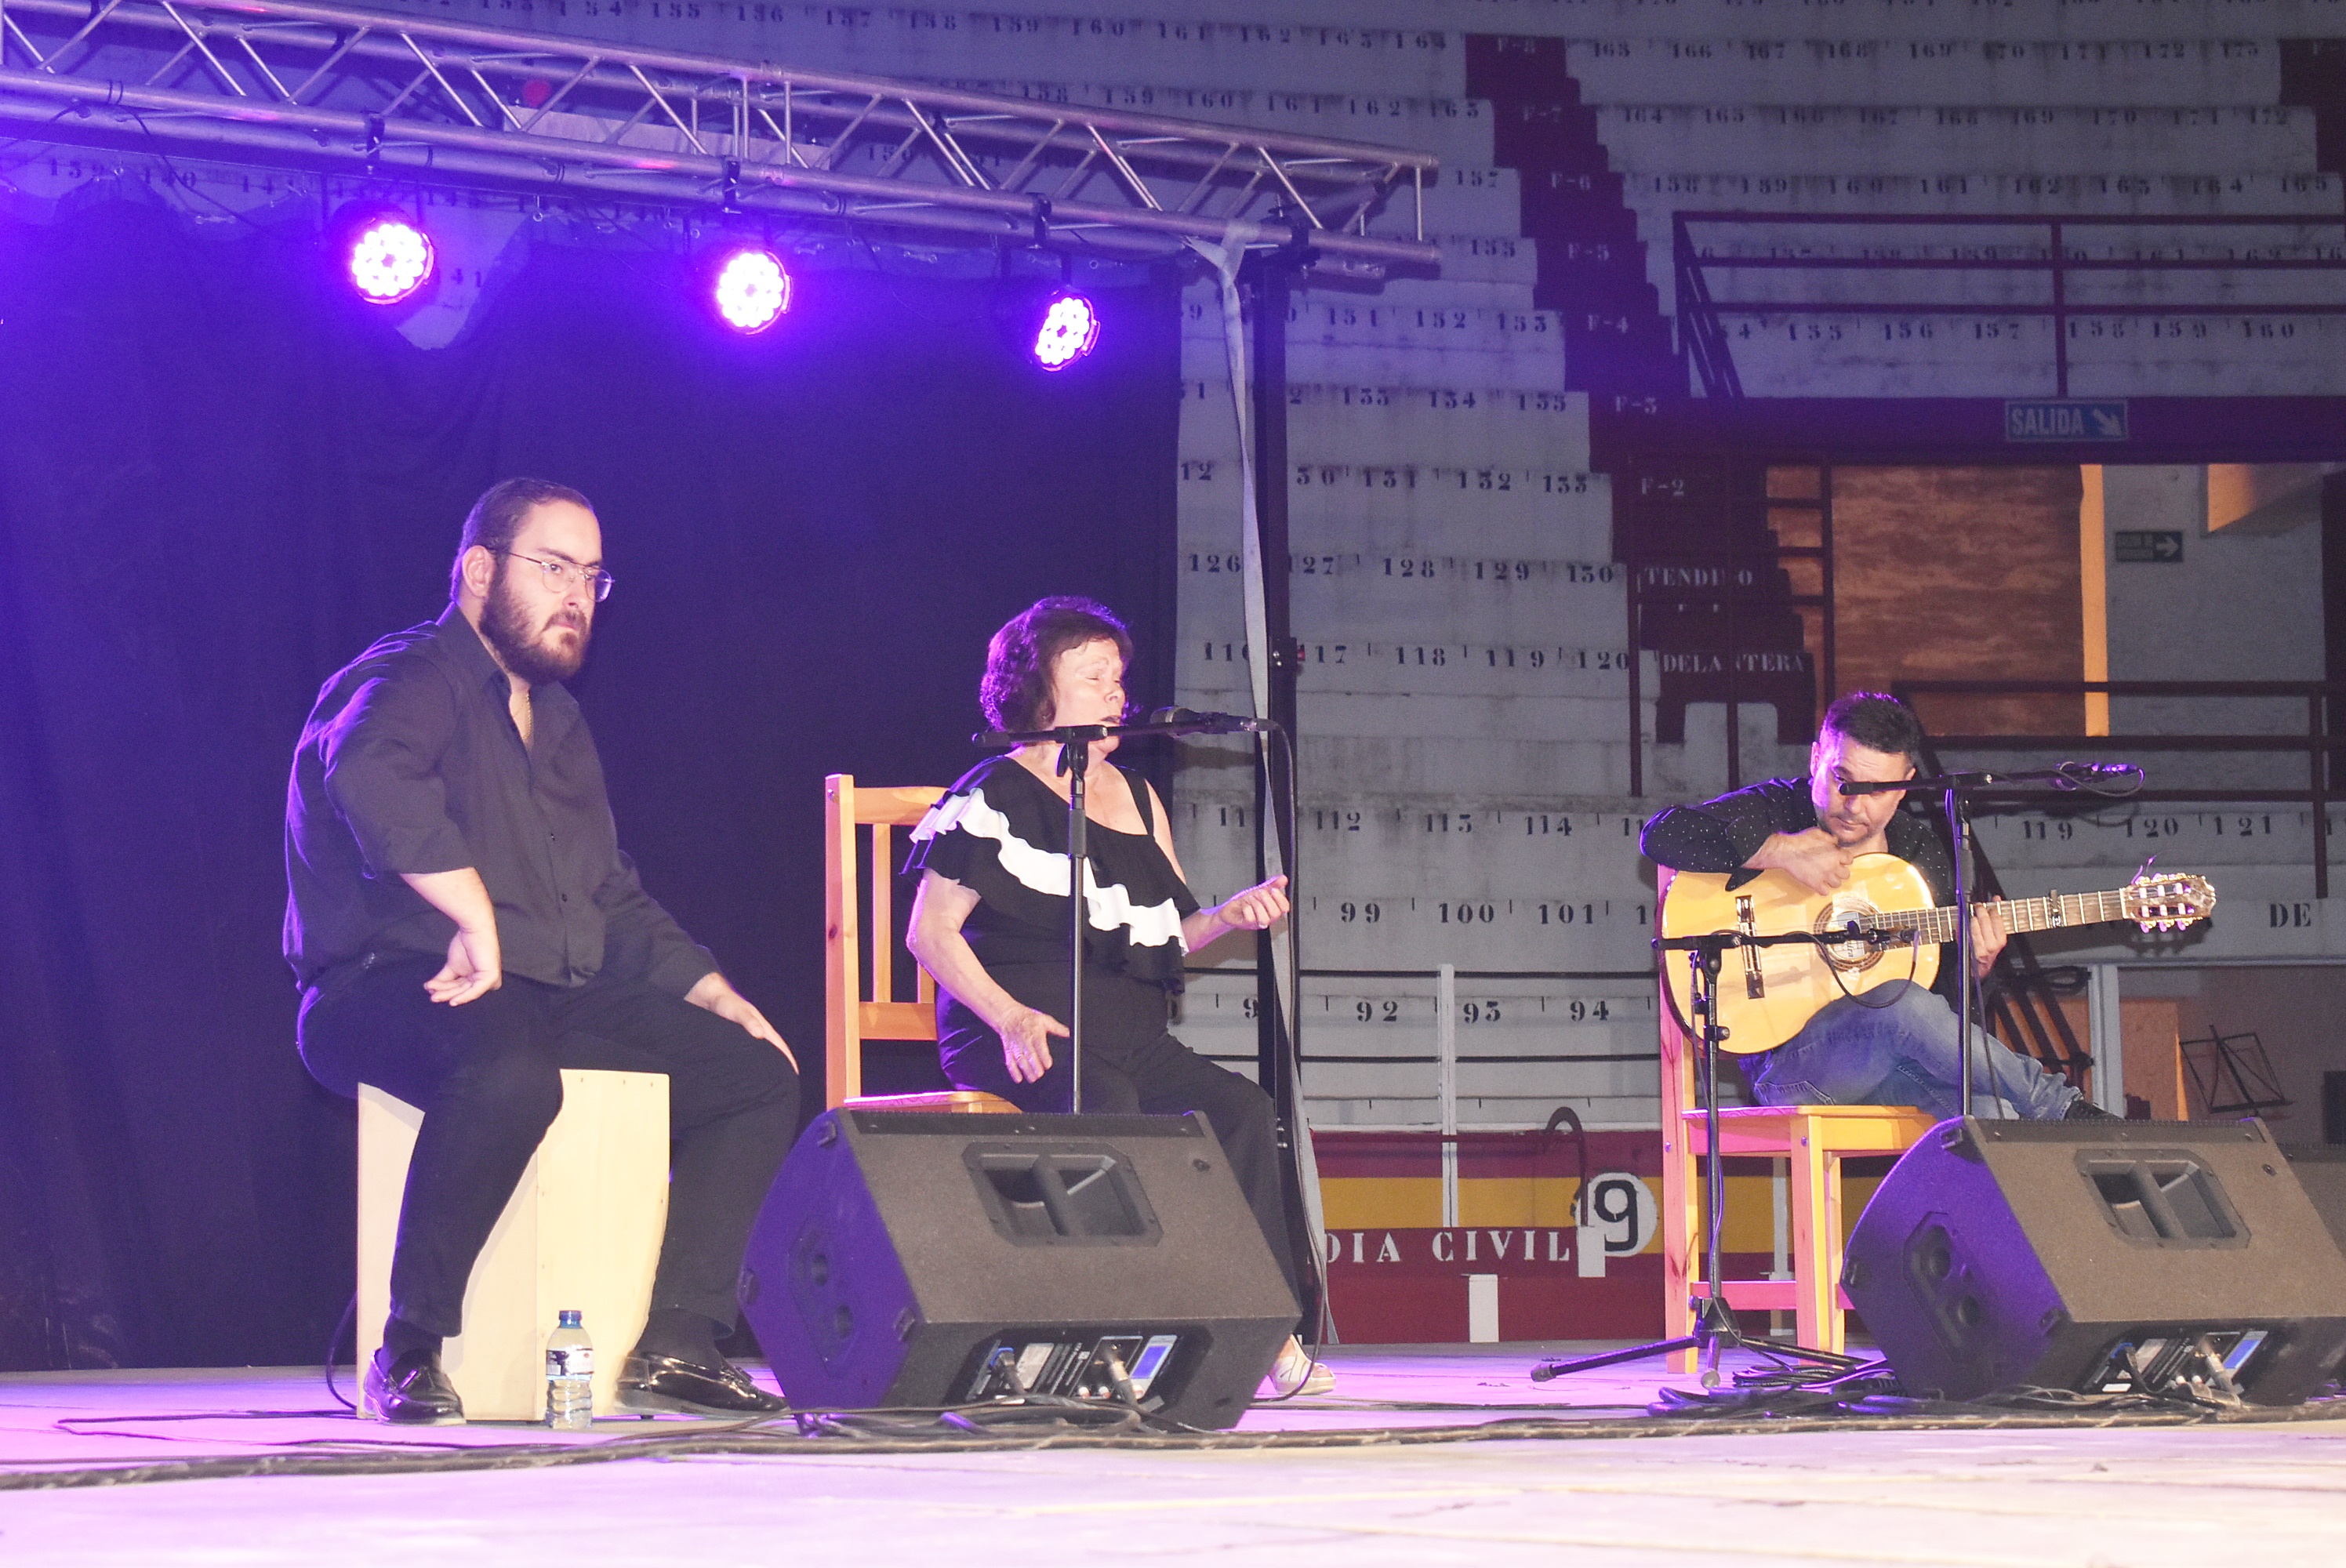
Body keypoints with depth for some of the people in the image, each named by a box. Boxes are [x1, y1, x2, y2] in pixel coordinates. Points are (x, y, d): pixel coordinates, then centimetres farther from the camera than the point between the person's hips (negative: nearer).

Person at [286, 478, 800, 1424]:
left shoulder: (558, 723, 22)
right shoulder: (405, 683, -7)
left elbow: (616, 901, 31)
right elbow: (372, 773, -32)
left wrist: (715, 995, 19)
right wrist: (478, 922, -35)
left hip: (557, 1001, 9)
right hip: (388, 991, -9)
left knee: (755, 1073, 1)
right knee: (511, 1072, -41)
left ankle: (676, 1345, -4)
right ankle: (408, 1351, -29)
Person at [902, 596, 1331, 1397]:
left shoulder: (1136, 799, 22)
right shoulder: (993, 798, 1)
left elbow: (1166, 939, 20)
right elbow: (930, 931, -4)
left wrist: (1232, 915, -1)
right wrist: (1010, 1018, -17)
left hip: (1126, 1033, 6)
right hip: (1020, 1040, -6)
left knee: (1241, 1108, -20)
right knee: (1105, 1105, -37)